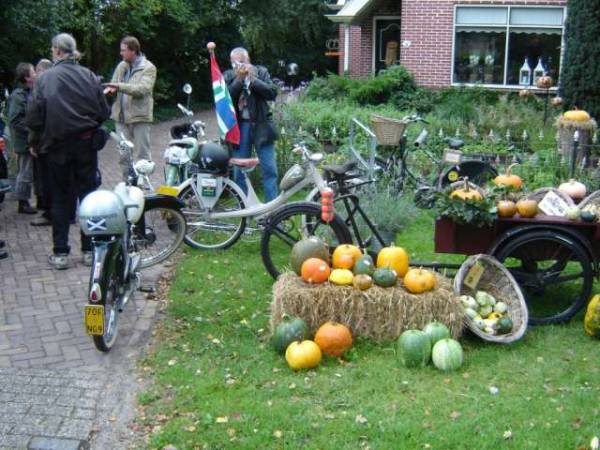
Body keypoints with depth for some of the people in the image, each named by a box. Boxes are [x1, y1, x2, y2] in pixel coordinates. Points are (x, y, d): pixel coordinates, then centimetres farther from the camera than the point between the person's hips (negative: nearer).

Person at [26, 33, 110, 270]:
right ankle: (90, 249, 14)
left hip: (58, 146, -1)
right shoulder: (88, 76, -4)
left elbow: (33, 117, -9)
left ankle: (60, 253, 10)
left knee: (60, 198, 9)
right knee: (88, 195, 10)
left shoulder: (45, 78, -8)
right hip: (86, 144, 1)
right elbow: (104, 112, -3)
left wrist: (39, 140, 8)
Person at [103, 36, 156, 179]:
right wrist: (110, 88, -9)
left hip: (139, 116, -6)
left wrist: (119, 86, -27)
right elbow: (114, 84, 17)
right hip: (121, 116, 6)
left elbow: (143, 89, -19)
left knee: (143, 154, 1)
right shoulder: (121, 66, 13)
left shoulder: (148, 68, -6)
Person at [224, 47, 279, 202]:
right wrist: (239, 79, -15)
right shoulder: (228, 77, 6)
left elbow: (272, 93, -7)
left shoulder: (261, 72, 5)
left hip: (260, 125, -1)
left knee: (270, 170, -1)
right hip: (239, 126, 1)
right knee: (239, 171, 5)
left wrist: (252, 78, -13)